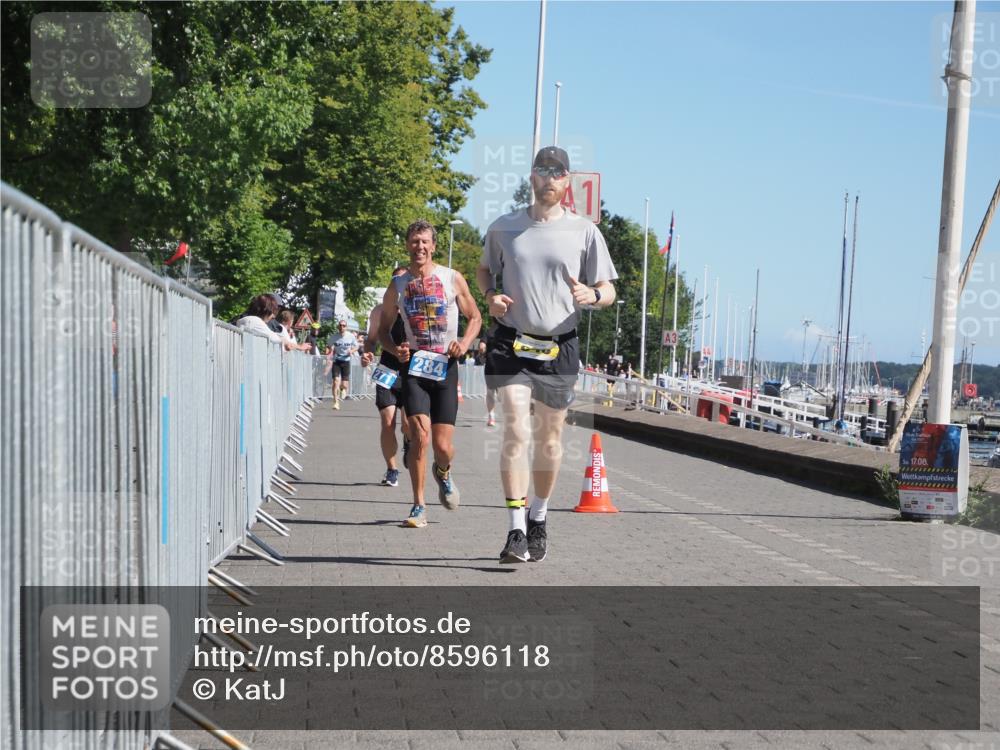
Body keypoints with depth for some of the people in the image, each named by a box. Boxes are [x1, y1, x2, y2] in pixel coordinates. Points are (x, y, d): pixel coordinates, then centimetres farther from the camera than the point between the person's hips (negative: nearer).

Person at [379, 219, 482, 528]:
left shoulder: (453, 279, 1)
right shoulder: (398, 285, 4)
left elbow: (474, 317, 10)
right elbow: (383, 329, 13)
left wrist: (464, 343, -9)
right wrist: (395, 349, -8)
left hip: (445, 367, 0)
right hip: (415, 367, 0)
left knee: (443, 447, -2)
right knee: (420, 435, -17)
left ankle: (443, 472, 37)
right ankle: (419, 506, -4)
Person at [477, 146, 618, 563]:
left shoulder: (585, 232, 3)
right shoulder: (503, 228, 7)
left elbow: (608, 290, 5)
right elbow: (484, 269, 23)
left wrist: (592, 295, -19)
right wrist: (491, 296, 2)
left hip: (560, 348, 1)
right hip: (511, 344, -1)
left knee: (549, 440, 10)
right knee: (515, 434, -14)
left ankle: (538, 519, 31)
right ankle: (517, 532, -13)